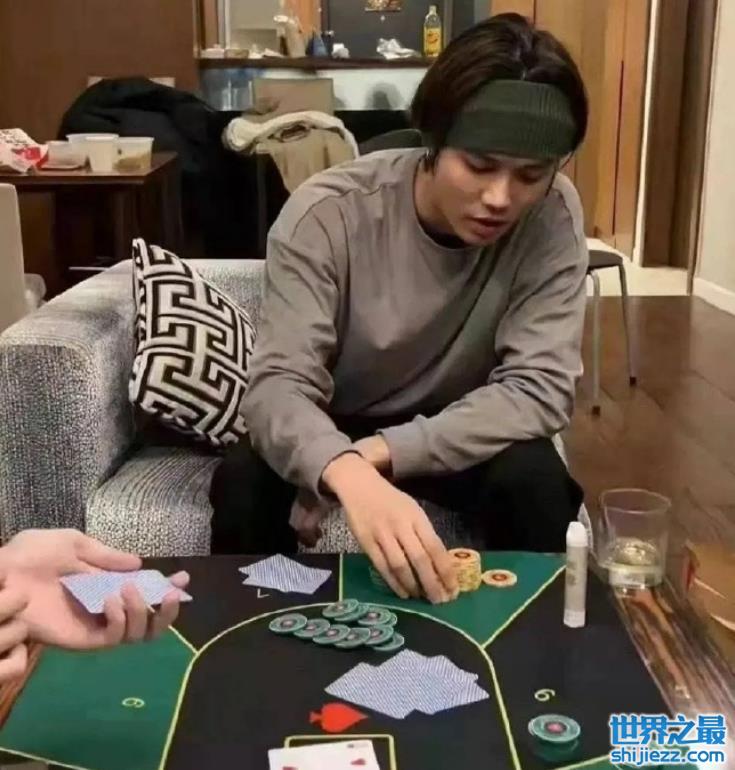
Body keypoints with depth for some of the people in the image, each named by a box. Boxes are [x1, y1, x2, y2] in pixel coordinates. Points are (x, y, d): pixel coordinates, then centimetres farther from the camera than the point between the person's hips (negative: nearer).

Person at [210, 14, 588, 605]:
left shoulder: (552, 217, -20)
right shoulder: (327, 214, -24)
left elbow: (539, 387, -23)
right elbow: (278, 384, -30)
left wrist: (383, 453, -33)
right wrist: (348, 473, -53)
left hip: (458, 436, 1)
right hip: (333, 432, -1)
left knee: (533, 480, -28)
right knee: (243, 483, -28)